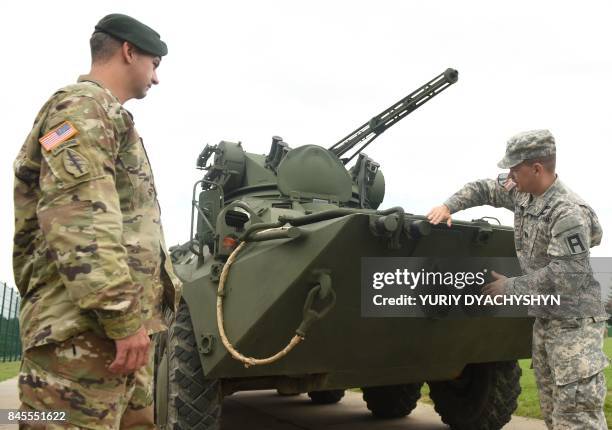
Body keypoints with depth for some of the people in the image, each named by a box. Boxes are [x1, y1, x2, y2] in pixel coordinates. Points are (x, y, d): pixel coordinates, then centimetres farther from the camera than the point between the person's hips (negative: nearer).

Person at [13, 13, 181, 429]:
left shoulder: (109, 116, 26)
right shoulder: (83, 106, -5)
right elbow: (78, 219, -19)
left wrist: (169, 286, 29)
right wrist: (123, 317, -23)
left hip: (124, 322, 10)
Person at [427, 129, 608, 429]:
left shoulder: (569, 212, -22)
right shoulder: (522, 194, 4)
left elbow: (565, 277, -25)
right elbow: (484, 189, 20)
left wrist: (510, 287, -17)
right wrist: (448, 206, 3)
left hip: (573, 323, -9)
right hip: (543, 317, 9)